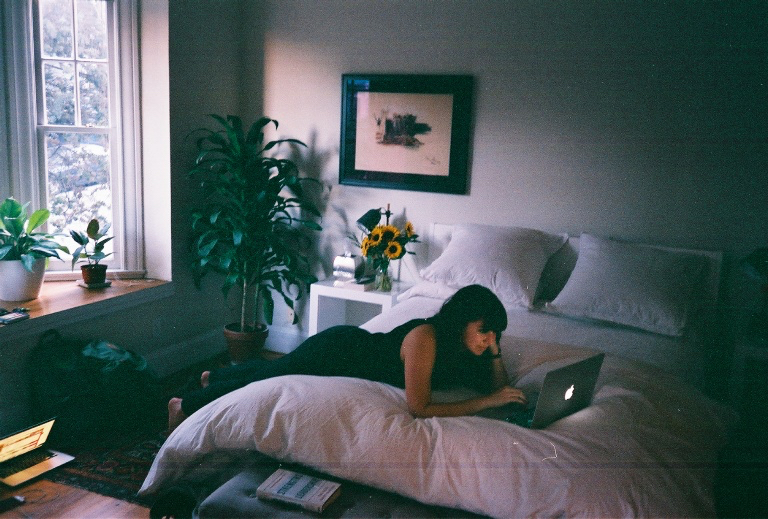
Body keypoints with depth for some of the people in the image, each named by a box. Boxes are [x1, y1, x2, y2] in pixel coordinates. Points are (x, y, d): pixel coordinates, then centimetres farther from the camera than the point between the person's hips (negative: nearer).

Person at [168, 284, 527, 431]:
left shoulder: (462, 344, -13)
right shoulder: (425, 337, -37)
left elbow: (496, 388, -6)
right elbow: (418, 408, -40)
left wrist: (495, 353, -22)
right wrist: (487, 402, -38)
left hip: (352, 344, 7)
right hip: (335, 352, -7)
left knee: (272, 371, 28)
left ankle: (214, 378, 54)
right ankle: (184, 404, 32)